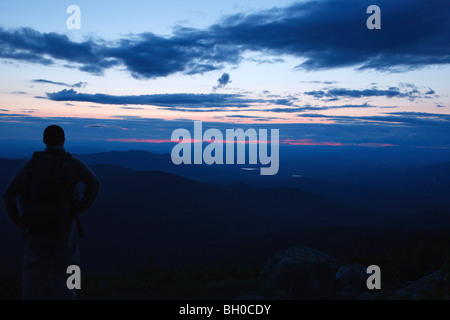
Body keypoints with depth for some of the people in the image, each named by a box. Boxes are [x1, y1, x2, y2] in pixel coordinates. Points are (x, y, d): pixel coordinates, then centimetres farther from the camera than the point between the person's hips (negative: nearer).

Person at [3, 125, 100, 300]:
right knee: (64, 278, 8)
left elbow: (9, 194, -2)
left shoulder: (31, 163, 5)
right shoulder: (72, 163, -1)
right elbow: (93, 183, -18)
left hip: (36, 228, 2)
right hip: (64, 229, -2)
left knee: (34, 280, 11)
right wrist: (80, 207, -8)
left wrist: (19, 222, 4)